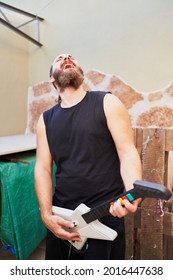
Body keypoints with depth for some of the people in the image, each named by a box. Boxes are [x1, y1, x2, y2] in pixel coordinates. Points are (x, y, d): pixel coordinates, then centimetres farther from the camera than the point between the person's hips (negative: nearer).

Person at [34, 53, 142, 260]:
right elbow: (42, 168, 2)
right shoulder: (46, 119, 6)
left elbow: (127, 151, -11)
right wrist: (46, 214, -9)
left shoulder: (107, 102, -4)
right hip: (61, 217, 4)